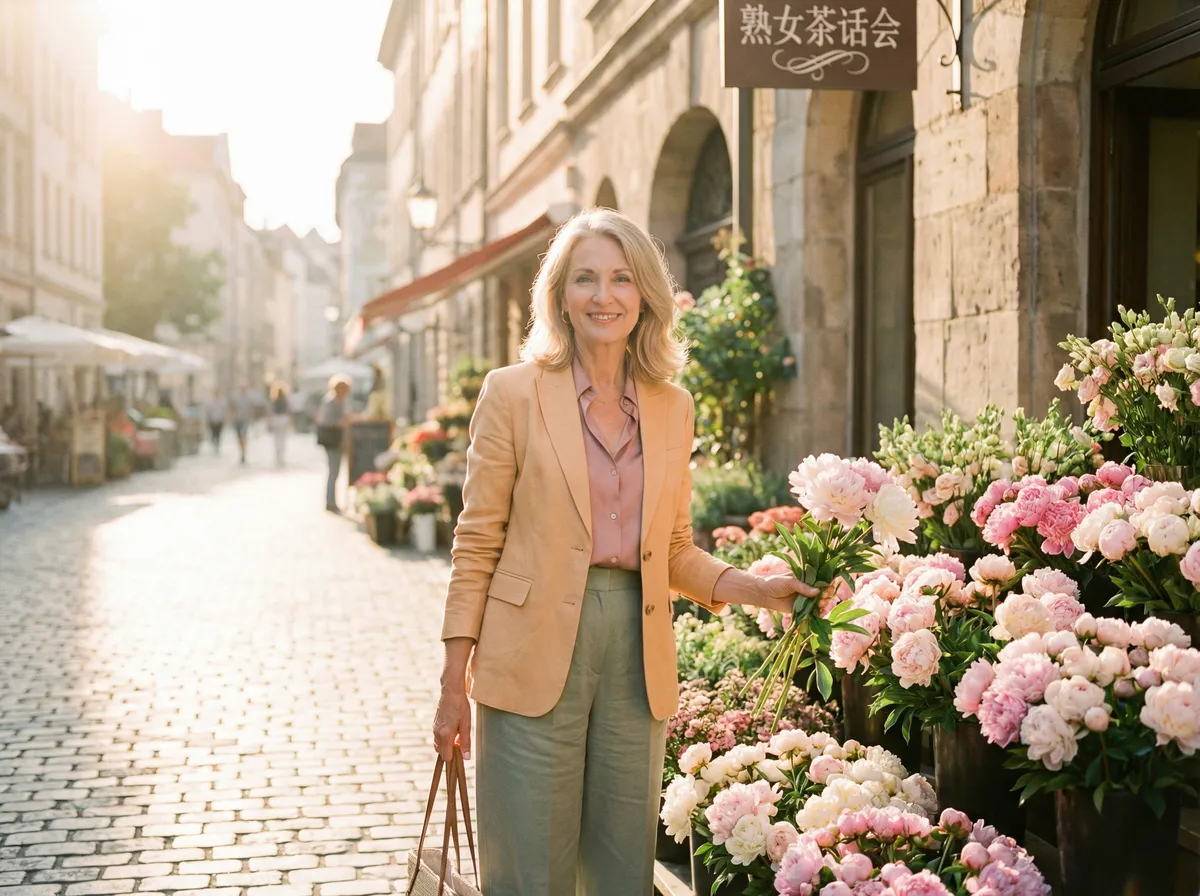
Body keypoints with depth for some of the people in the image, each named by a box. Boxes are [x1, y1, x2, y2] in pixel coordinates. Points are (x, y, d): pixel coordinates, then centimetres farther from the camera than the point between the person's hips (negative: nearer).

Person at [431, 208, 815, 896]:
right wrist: (454, 686, -4)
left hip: (639, 661, 4)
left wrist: (757, 589, 1)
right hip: (534, 660, -3)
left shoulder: (673, 408, 10)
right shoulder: (515, 393, -1)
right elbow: (477, 544, -1)